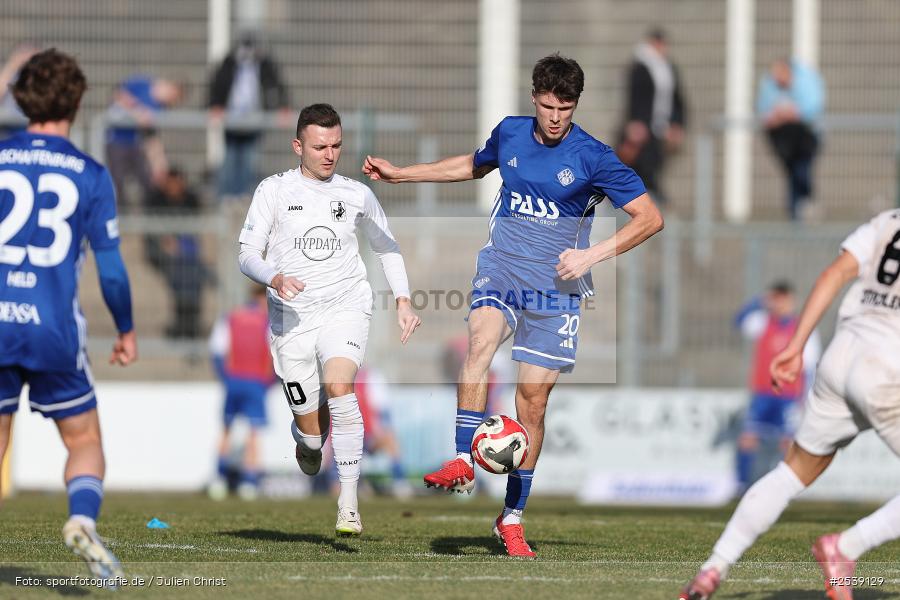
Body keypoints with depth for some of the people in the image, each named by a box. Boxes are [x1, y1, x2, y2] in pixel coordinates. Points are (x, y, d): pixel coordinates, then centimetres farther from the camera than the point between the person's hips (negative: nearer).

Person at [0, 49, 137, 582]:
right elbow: (111, 267, 1)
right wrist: (127, 331, 15)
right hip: (55, 328, -1)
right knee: (84, 440, 12)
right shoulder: (91, 174, 1)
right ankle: (83, 520, -14)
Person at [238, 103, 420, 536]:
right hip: (291, 318, 0)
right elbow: (248, 253, -1)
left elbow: (388, 248, 22)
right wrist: (275, 279, -22)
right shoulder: (274, 191, 1)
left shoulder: (357, 195, 8)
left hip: (345, 310, 0)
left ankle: (348, 504, -27)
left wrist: (403, 301, 8)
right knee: (311, 433, 1)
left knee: (339, 388, -29)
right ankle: (306, 441, 43)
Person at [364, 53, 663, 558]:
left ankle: (512, 517, 11)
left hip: (556, 285, -2)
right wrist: (401, 174, 26)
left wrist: (592, 255, -16)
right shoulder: (510, 134, 3)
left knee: (534, 395, -2)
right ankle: (464, 463, -34)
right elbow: (475, 166, 26)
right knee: (483, 332, -30)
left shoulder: (593, 157, -9)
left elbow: (651, 218, -7)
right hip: (502, 268, 2)